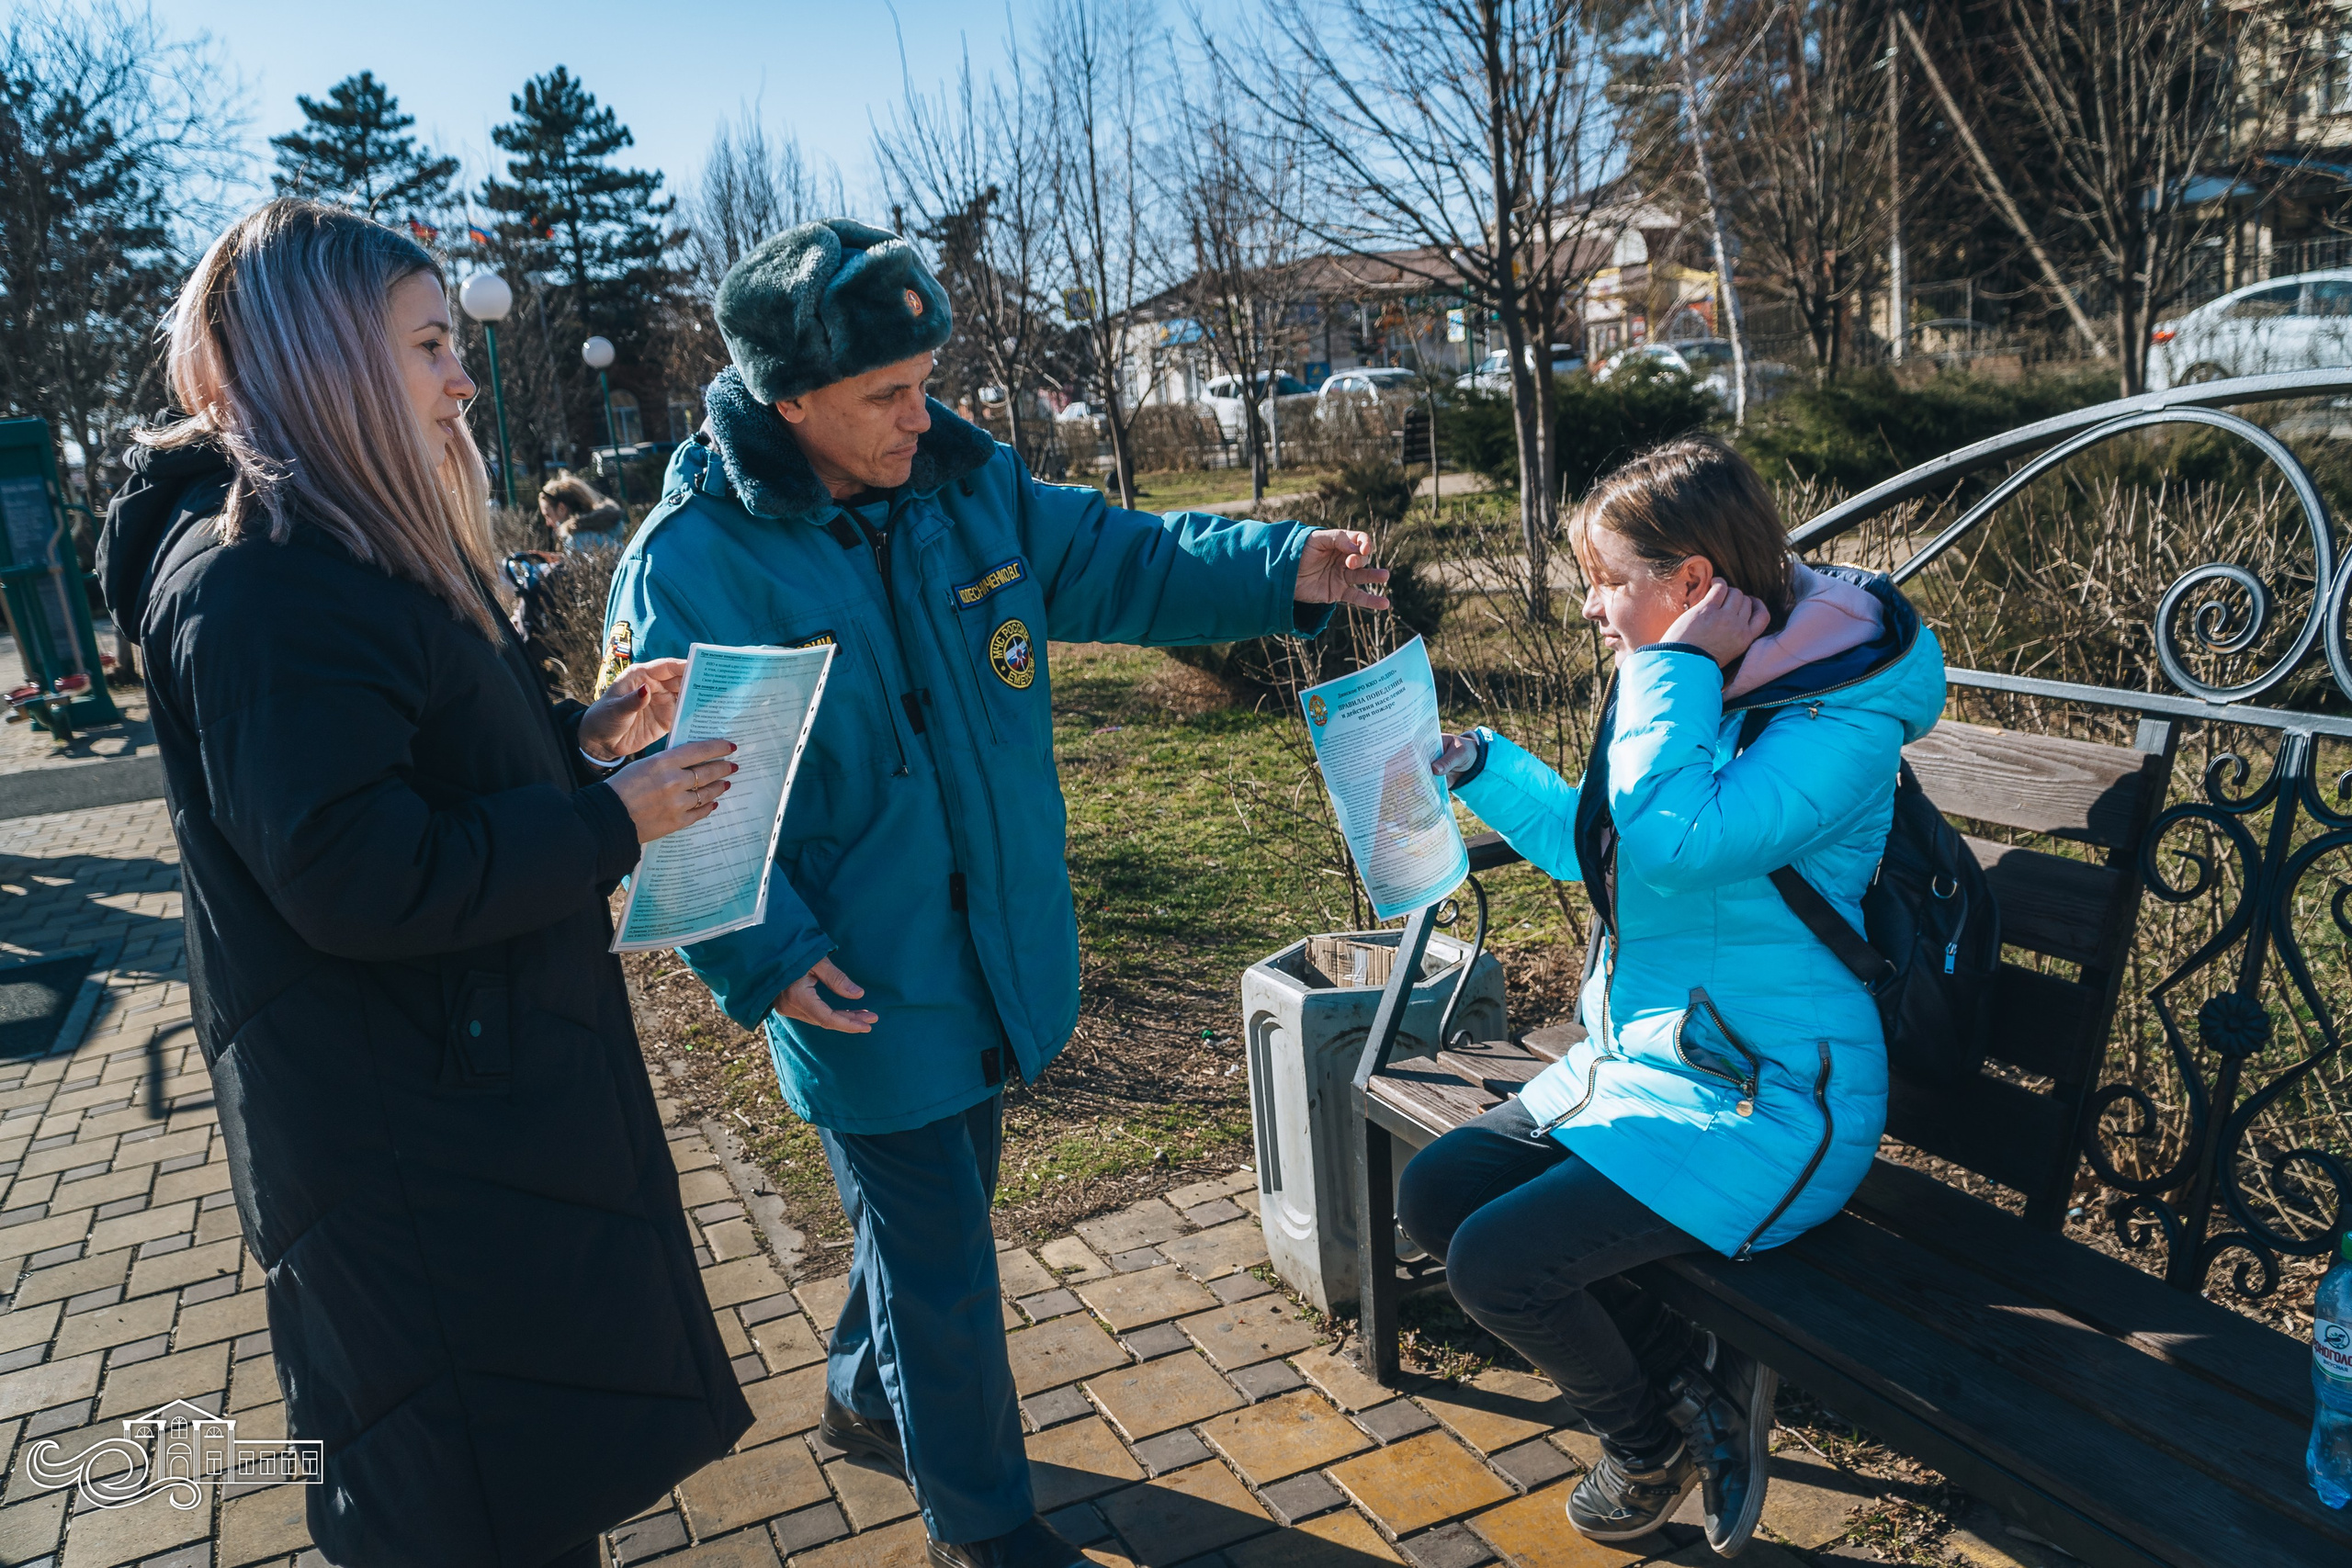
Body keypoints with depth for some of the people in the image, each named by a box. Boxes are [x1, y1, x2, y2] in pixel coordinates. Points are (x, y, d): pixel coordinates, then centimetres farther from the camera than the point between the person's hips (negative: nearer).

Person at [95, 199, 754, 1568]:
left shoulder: (347, 547, 12)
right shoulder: (263, 582, -22)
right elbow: (356, 877, -28)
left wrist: (580, 732, 6)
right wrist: (611, 818, -20)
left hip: (485, 1084, 10)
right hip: (414, 1151, -10)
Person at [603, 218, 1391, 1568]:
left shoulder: (970, 486, -1)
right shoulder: (693, 560, -17)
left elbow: (1122, 559, 4)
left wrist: (1285, 567, -11)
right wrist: (764, 954, -25)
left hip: (993, 960, 6)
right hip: (859, 990, -6)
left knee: (938, 1213, 26)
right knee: (944, 1273, 7)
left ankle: (870, 1397, 54)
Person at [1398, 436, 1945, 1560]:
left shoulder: (1840, 722, -20)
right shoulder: (1709, 686, 7)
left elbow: (1668, 844, -36)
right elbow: (1592, 843, 21)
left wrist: (1680, 668, -25)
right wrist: (1478, 766, 13)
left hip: (1764, 1100, -9)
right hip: (1641, 1051, 9)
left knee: (1497, 1261, -17)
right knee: (1434, 1194, 0)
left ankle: (1653, 1440, 16)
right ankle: (1697, 1378, 11)